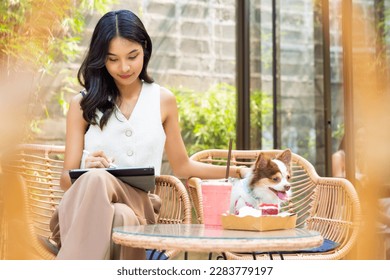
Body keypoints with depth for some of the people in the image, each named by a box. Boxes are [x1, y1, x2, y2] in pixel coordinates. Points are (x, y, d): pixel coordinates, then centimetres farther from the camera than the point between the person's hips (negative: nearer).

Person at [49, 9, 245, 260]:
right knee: (95, 179, -38)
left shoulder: (163, 100, 14)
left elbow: (182, 166, 25)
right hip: (86, 208, 0)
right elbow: (67, 179, 11)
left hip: (140, 207, 0)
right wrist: (88, 170, -13)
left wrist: (235, 171, 13)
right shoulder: (83, 104, 10)